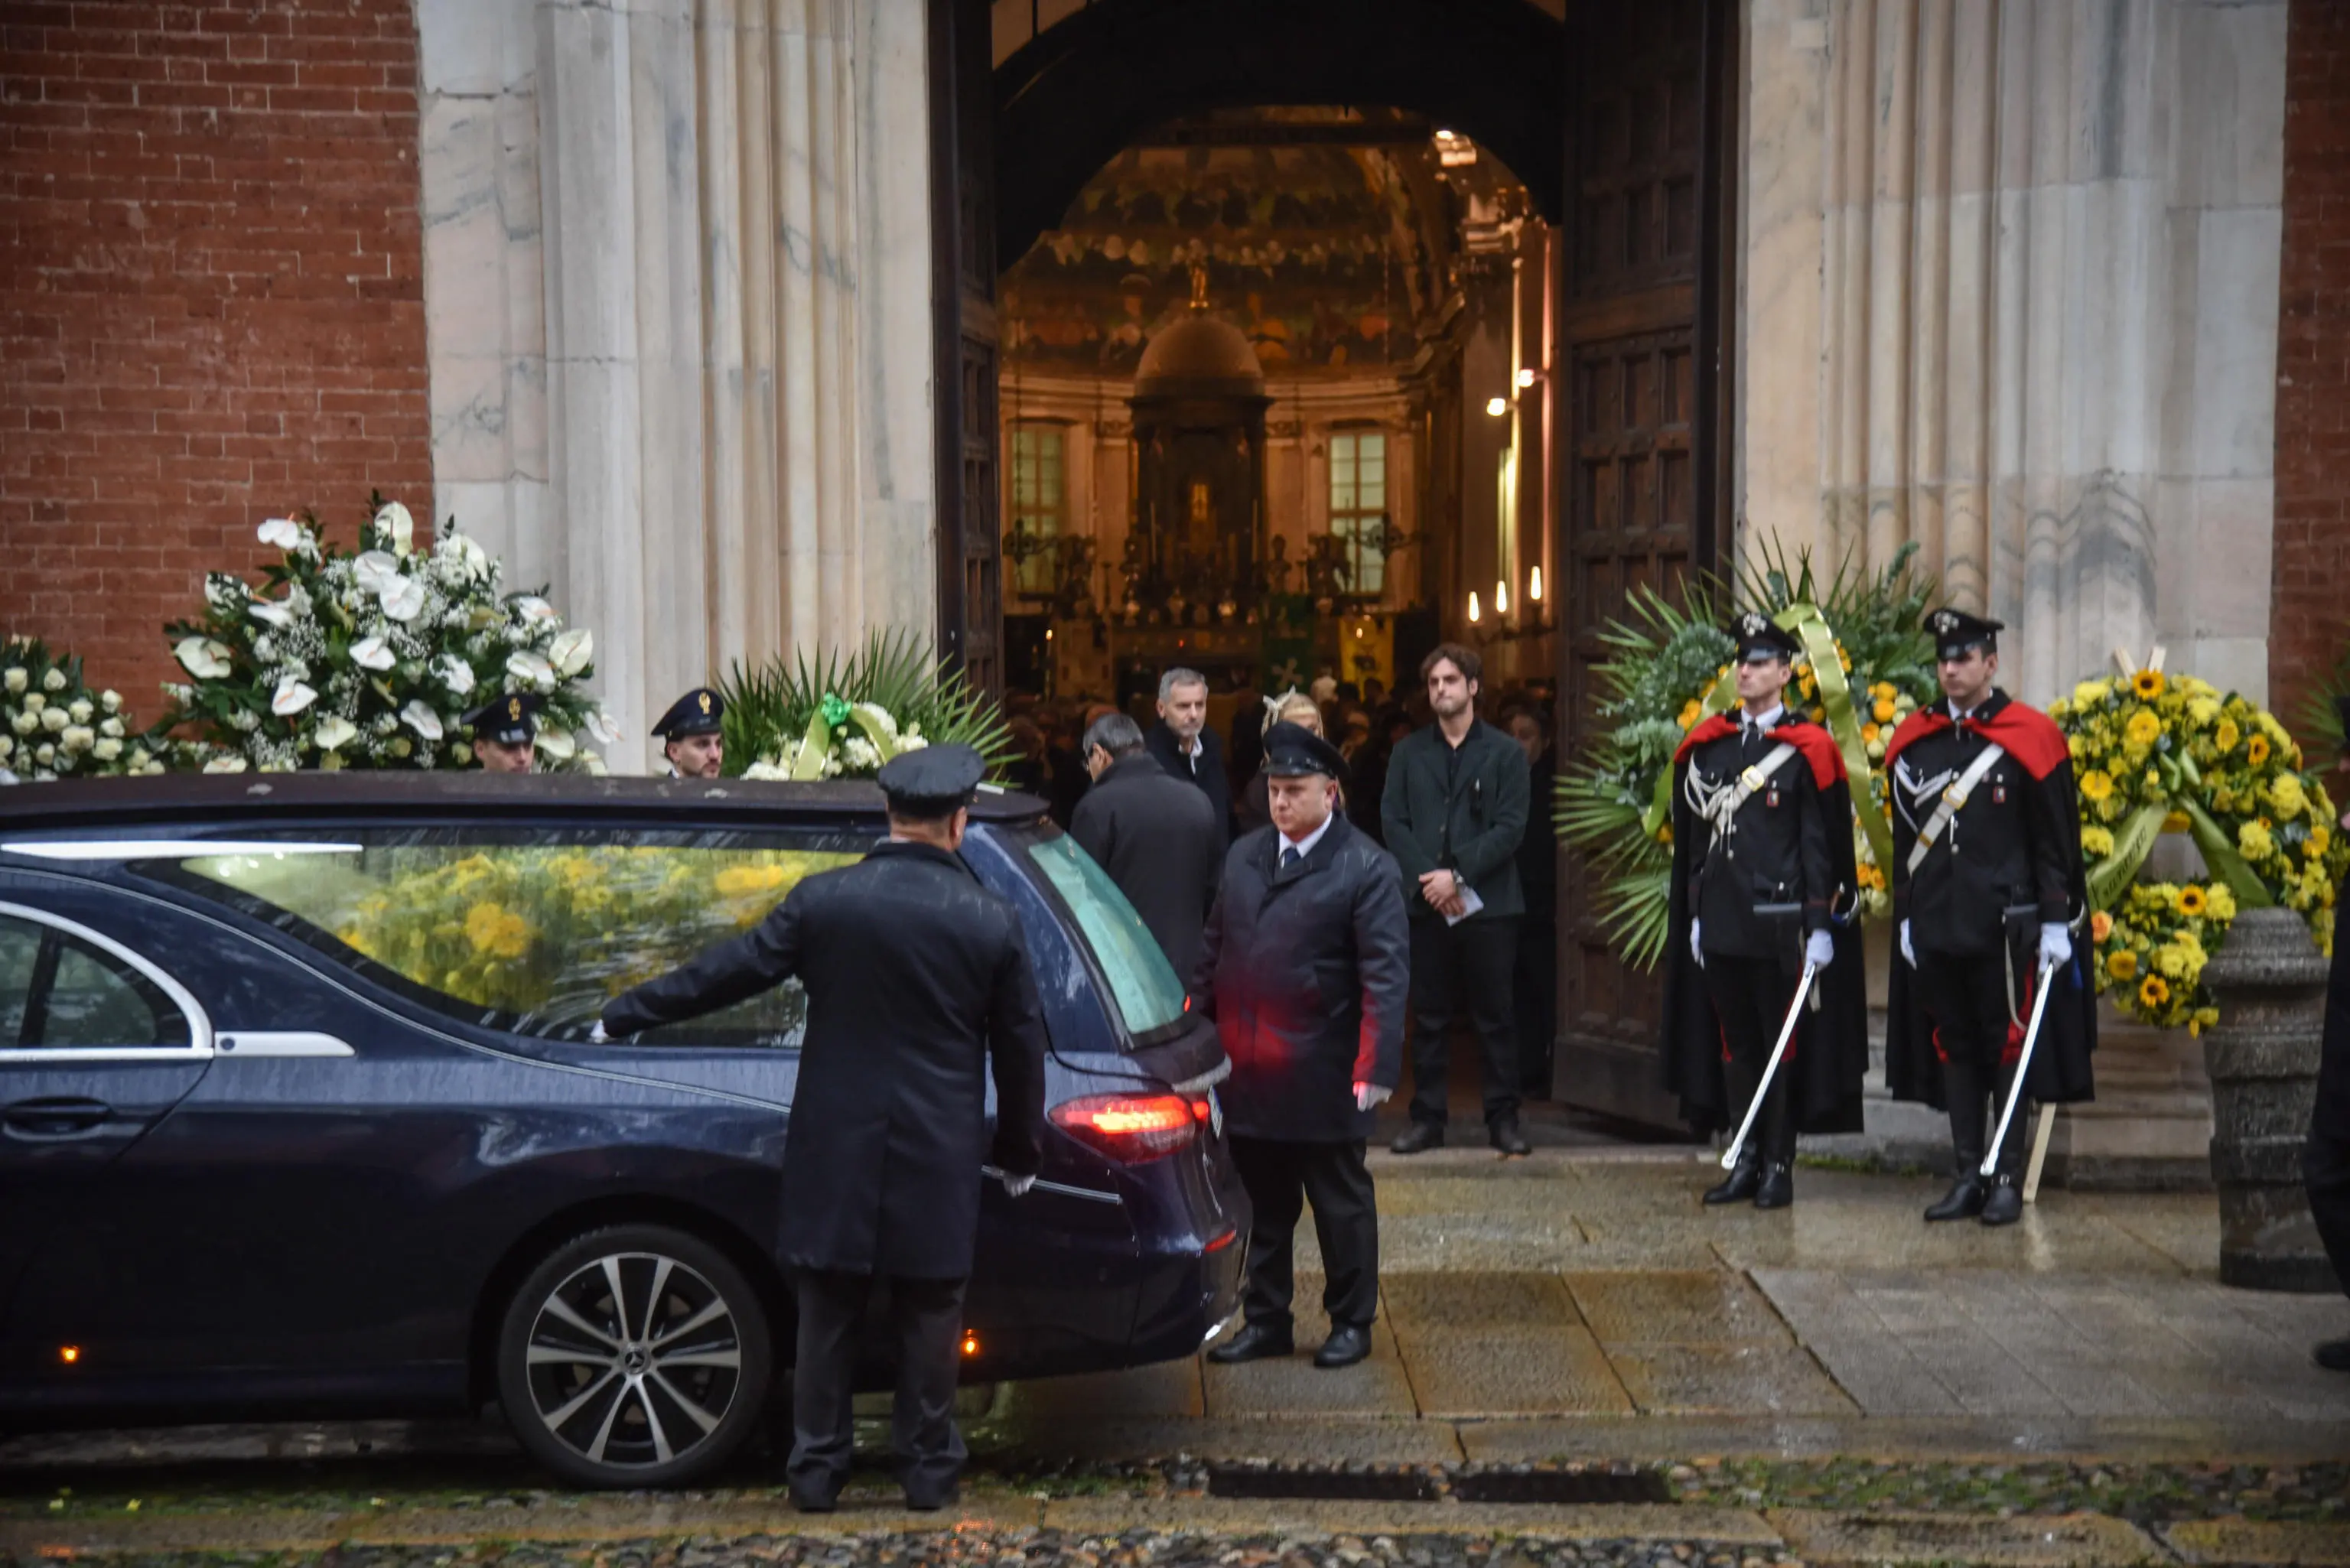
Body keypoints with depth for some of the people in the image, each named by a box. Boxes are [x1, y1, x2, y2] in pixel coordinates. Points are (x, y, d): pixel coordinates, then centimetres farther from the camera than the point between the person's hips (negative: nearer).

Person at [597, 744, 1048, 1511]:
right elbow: (1020, 1047, 1)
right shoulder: (992, 922, -6)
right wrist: (1021, 1151, 14)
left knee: (826, 1316, 12)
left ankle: (816, 1470, 20)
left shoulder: (823, 900, -7)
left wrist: (622, 1013, 13)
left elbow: (728, 969, 0)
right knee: (928, 1317, 12)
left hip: (836, 1147, 0)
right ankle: (929, 1471, 20)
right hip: (939, 1157, 0)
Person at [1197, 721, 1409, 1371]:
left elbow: (1386, 974, -13)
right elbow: (1213, 950, 14)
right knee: (1262, 1206, 16)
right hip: (1246, 1069, 5)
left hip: (1321, 1074, -5)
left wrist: (1375, 1066, -21)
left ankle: (1351, 1322, 25)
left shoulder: (1367, 869, -9)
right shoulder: (1244, 855, 9)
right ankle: (1265, 1321, 29)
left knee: (1342, 1205, 10)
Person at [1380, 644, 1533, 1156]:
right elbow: (1393, 821, 4)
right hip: (1425, 902, 2)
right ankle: (1427, 1118, 13)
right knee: (1428, 1017, 6)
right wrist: (1425, 879, -10)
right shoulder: (1408, 753, 12)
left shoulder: (1505, 753, 4)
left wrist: (1457, 874, -14)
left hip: (1488, 902, -2)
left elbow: (1510, 827, -4)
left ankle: (1503, 1118, 11)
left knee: (1494, 1016, 3)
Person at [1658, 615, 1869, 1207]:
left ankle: (1779, 1165, 12)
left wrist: (1821, 926, -9)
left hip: (1780, 924, -4)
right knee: (1733, 1044, 10)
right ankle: (1744, 1160, 19)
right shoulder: (1707, 747, 11)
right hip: (1722, 924, 5)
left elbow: (1822, 846, -5)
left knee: (1783, 1044, 3)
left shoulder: (1806, 750, -3)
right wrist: (1694, 916, 11)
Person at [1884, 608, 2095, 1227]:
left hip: (2006, 925, -4)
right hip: (1936, 926, 4)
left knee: (2007, 1051, 3)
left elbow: (2055, 843, -3)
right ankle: (1967, 1177, 17)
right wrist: (1906, 917, 10)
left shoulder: (2029, 738, -3)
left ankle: (2006, 1180, 11)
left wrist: (2055, 922, -7)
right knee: (1953, 1049, 9)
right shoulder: (1913, 741, 8)